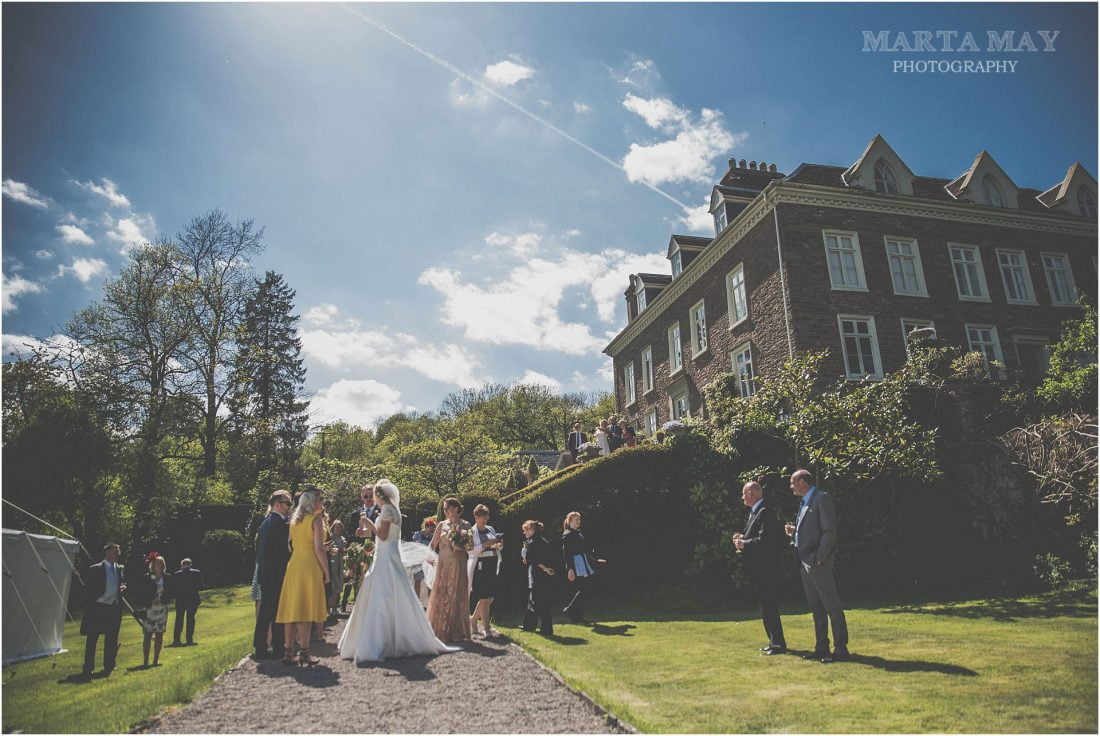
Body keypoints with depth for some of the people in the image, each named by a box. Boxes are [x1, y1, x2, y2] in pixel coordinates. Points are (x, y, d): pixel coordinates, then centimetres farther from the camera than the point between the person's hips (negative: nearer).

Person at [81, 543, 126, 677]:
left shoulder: (121, 569, 9)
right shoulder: (95, 569, -6)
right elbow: (88, 590, -5)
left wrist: (124, 587, -3)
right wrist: (89, 607, -10)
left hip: (114, 608, 5)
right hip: (98, 608, -4)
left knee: (111, 639, 11)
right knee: (92, 639, 2)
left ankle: (109, 666, 21)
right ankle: (88, 667, 12)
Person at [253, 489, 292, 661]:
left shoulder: (265, 522, 14)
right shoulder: (281, 524, -15)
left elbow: (258, 546, 17)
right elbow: (287, 549, -18)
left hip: (265, 574, 9)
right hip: (278, 574, -9)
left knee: (265, 610, 13)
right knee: (278, 611, -2)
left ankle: (260, 648, 18)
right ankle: (278, 649, 3)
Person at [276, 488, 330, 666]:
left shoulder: (294, 520, 13)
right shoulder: (315, 520, -8)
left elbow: (291, 546, 16)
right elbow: (319, 548, -13)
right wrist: (326, 571, -7)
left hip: (294, 565, 7)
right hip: (310, 567, -7)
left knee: (292, 609, 9)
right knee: (306, 610, -3)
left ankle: (288, 652, 12)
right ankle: (304, 653, -1)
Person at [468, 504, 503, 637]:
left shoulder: (491, 529, 15)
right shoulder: (472, 532, -2)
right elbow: (471, 551, -12)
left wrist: (499, 544, -1)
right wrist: (486, 545, -21)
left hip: (492, 566, 7)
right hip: (479, 566, -6)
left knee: (490, 598, 8)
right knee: (484, 598, -8)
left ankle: (473, 619, 29)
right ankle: (487, 629, -1)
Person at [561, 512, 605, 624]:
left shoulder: (579, 533, 16)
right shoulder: (567, 535, -9)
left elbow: (587, 548, 24)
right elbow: (567, 553, -14)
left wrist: (596, 559, 25)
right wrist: (570, 569, -20)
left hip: (584, 563, 9)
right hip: (576, 565, -9)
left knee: (581, 591, 9)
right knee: (582, 590, -12)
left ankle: (579, 617, 14)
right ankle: (569, 610, -2)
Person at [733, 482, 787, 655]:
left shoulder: (764, 512, -17)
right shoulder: (755, 512, 14)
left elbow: (764, 540, -25)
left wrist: (744, 543, -16)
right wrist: (743, 538, 3)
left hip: (765, 568, -10)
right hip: (759, 569, 10)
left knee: (769, 606, -3)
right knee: (766, 606, 15)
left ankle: (778, 644, 5)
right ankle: (774, 641, 24)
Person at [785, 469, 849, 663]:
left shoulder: (822, 498, -9)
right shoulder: (805, 502, 17)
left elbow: (830, 531, -16)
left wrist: (819, 558, -18)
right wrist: (794, 532, 3)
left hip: (818, 563, -9)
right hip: (805, 563, 9)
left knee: (832, 606, -2)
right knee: (816, 608, 13)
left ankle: (841, 650, 4)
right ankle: (821, 648, 20)